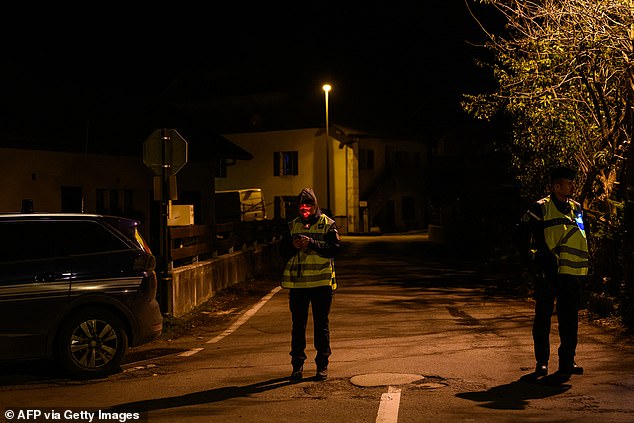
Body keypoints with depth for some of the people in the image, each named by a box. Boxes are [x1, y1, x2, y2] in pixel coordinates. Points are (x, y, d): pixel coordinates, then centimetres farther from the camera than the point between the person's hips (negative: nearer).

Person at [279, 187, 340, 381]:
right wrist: (293, 246, -12)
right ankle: (297, 364, 14)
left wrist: (312, 243, -22)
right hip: (297, 282, 3)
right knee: (298, 324, 6)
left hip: (322, 281, -2)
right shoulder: (293, 225, 11)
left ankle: (322, 365, 14)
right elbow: (283, 251, 9)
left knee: (321, 324, 5)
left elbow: (334, 249, -11)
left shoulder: (328, 224, 2)